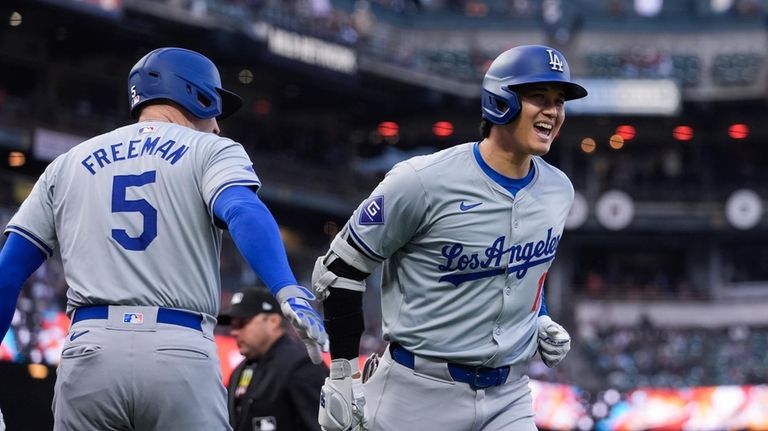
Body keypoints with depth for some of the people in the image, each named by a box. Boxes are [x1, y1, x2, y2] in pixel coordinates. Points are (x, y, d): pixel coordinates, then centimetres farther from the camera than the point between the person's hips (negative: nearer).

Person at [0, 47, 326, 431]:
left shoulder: (68, 165, 21)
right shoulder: (211, 152, 11)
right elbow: (245, 214, -12)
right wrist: (289, 293, -27)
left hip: (88, 352, 3)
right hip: (181, 354, -3)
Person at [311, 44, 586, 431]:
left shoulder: (558, 190, 4)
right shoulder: (425, 182, -15)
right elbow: (340, 270, -8)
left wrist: (540, 321, 7)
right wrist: (342, 374, -7)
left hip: (507, 397, 5)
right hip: (419, 395, -5)